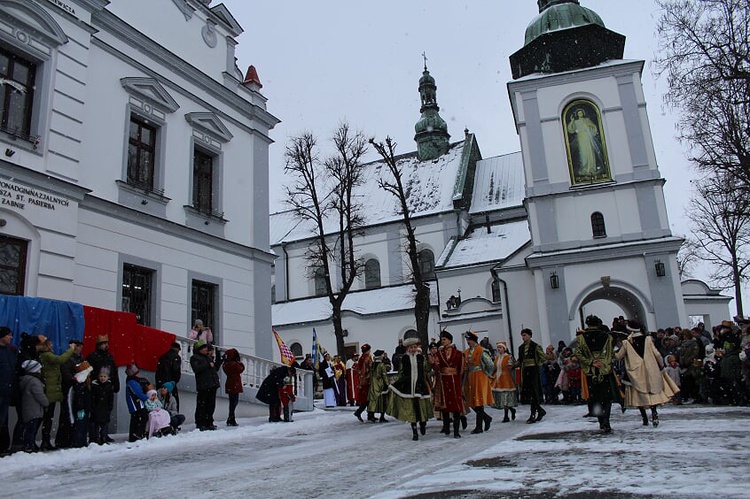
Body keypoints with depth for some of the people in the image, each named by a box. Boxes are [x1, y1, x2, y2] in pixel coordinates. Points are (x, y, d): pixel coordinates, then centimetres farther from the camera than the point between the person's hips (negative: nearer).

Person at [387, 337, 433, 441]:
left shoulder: (421, 357, 6)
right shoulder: (404, 358, 3)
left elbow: (425, 372, 9)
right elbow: (401, 373, 6)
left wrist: (429, 385, 2)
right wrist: (393, 385, 0)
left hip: (420, 385, 1)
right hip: (408, 385, -1)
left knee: (421, 406, -3)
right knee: (411, 409, -1)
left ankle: (423, 423, 27)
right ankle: (414, 432, 8)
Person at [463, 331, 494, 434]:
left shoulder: (481, 351, -11)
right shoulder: (466, 352, 10)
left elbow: (491, 365, -8)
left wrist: (487, 375, 3)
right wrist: (465, 381, 9)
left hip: (480, 378, -7)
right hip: (470, 378, 7)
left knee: (478, 401, -5)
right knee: (471, 402, 7)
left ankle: (479, 427, 1)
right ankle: (487, 418, 27)